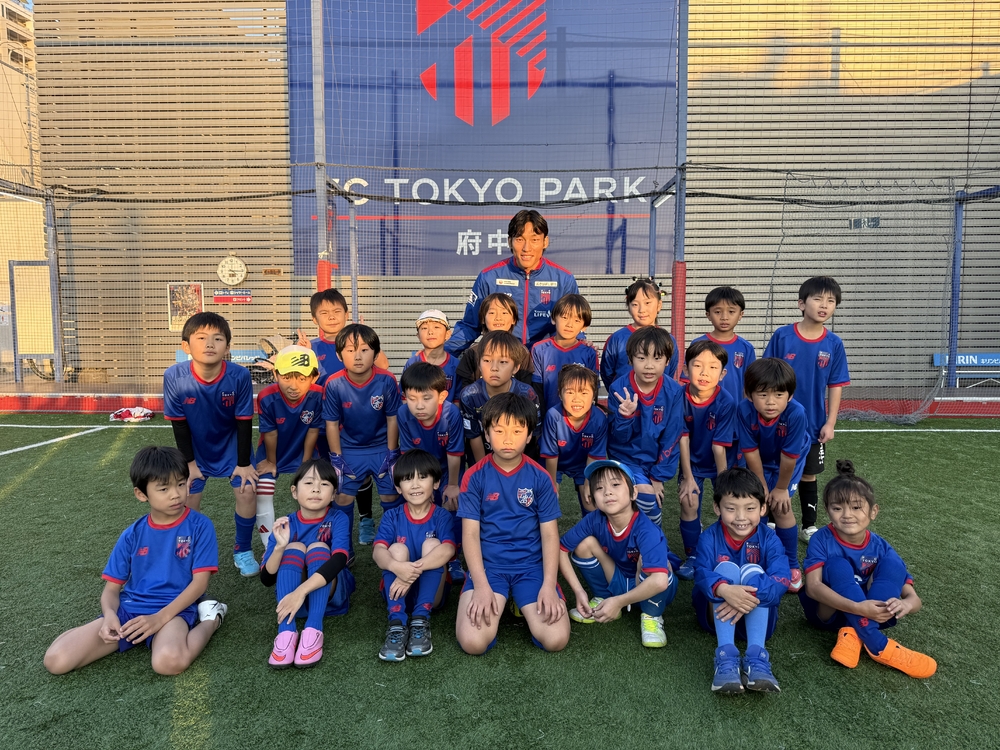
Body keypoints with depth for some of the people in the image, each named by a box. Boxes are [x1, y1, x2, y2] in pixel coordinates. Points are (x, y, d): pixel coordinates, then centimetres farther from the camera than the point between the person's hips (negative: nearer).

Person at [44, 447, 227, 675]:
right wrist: (109, 615, -15)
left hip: (173, 609, -4)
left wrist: (160, 617, -19)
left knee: (168, 661, -38)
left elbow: (200, 582, -8)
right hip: (129, 608, 5)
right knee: (56, 660, -14)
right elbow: (112, 588, 8)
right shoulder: (132, 535, 6)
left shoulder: (200, 526, -4)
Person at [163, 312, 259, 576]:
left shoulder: (240, 376, -30)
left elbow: (244, 422, -17)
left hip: (233, 445, -1)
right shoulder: (174, 377, -27)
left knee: (247, 491, -9)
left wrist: (243, 462, -11)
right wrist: (189, 462, -6)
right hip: (196, 448, 1)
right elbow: (179, 423, -13)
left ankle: (243, 551, 14)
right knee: (188, 499, 0)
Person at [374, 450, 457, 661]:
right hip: (398, 592, 1)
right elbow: (378, 551, -19)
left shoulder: (442, 517, -6)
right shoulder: (391, 517, -2)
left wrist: (414, 569, -42)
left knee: (432, 544, -22)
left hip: (431, 592, -1)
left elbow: (448, 550, -27)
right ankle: (397, 624, -34)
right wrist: (397, 567, -43)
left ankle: (421, 619, -27)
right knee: (397, 549, -23)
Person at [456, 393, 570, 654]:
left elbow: (550, 534, 0)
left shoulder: (540, 477, 0)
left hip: (532, 565, 1)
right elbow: (470, 533, -5)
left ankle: (522, 603, 13)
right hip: (487, 565, 0)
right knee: (472, 642, -23)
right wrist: (481, 586, -16)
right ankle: (500, 602, 10)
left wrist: (549, 585, -12)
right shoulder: (474, 477, -2)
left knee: (556, 639, -19)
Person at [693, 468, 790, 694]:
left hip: (758, 615, 1)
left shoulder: (769, 539, -10)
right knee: (726, 568, -27)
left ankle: (756, 658, -36)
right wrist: (724, 590, -49)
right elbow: (702, 574, -26)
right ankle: (726, 657, -37)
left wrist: (750, 596, -42)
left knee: (753, 572, -26)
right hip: (717, 613, 0)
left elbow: (781, 580, -25)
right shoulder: (710, 537, -11)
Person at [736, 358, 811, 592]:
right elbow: (751, 453, -22)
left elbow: (789, 457, -26)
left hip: (789, 463, -2)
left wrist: (781, 488, -15)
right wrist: (762, 487, -13)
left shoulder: (796, 413, -39)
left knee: (781, 507, -10)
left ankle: (792, 565, 9)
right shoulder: (744, 410, -33)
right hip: (760, 462, 2)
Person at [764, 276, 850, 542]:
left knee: (809, 475, 15)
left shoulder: (834, 343, -5)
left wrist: (830, 423, -3)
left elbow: (836, 386, 0)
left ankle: (809, 527, 31)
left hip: (813, 424, 2)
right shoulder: (782, 336, -10)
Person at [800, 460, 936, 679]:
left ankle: (853, 634, -29)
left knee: (893, 562, -19)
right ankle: (877, 646, -30)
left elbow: (914, 599, -11)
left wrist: (904, 604, -37)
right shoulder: (822, 540, -17)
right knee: (837, 565, -32)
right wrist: (857, 608, -42)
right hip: (827, 612, -3)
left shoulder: (880, 547, -9)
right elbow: (813, 587, -28)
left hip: (867, 615, 3)